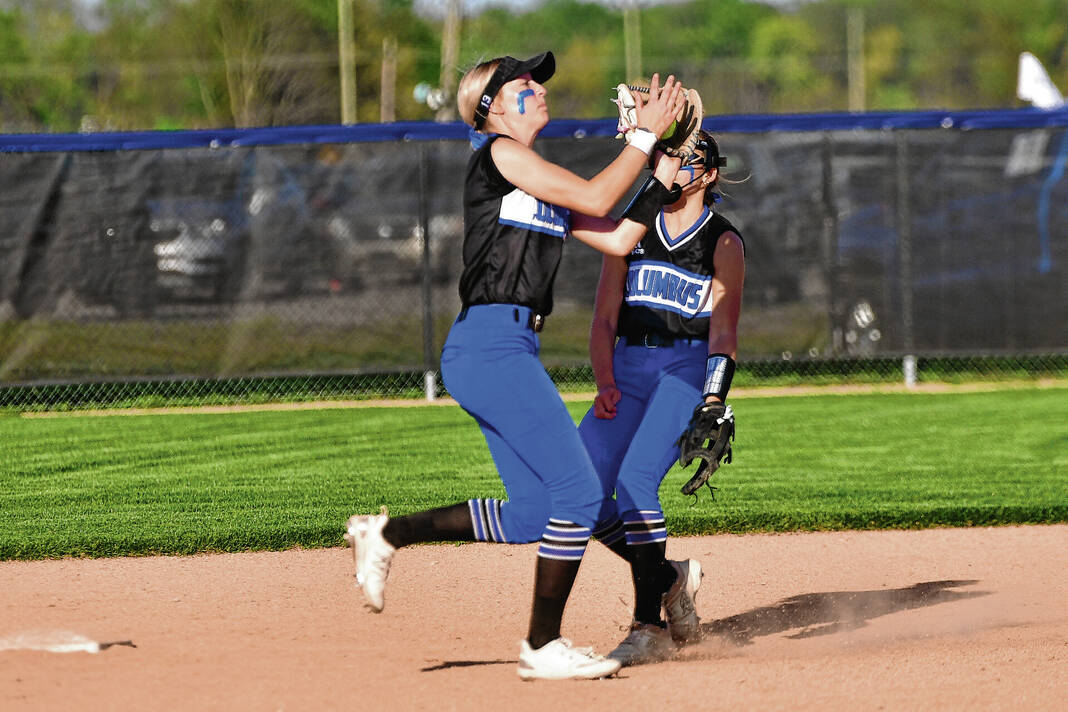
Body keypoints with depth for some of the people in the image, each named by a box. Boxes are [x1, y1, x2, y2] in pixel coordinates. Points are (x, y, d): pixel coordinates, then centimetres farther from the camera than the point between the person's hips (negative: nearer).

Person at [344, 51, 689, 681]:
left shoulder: (541, 187, 23)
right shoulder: (499, 154, -4)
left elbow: (617, 238, 18)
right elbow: (594, 199, -10)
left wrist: (664, 170, 13)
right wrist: (646, 135, -3)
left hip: (511, 351, 10)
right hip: (491, 342, -10)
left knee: (534, 514, 8)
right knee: (579, 493, -12)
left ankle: (388, 533, 17)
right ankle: (543, 647, -4)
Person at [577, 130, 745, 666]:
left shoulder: (723, 242, 4)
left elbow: (723, 331, -6)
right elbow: (604, 319, 15)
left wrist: (712, 406, -20)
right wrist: (606, 384, -3)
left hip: (688, 366, -5)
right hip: (628, 367, 5)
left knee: (636, 478, -26)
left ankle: (650, 626, -24)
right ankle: (667, 579, 9)